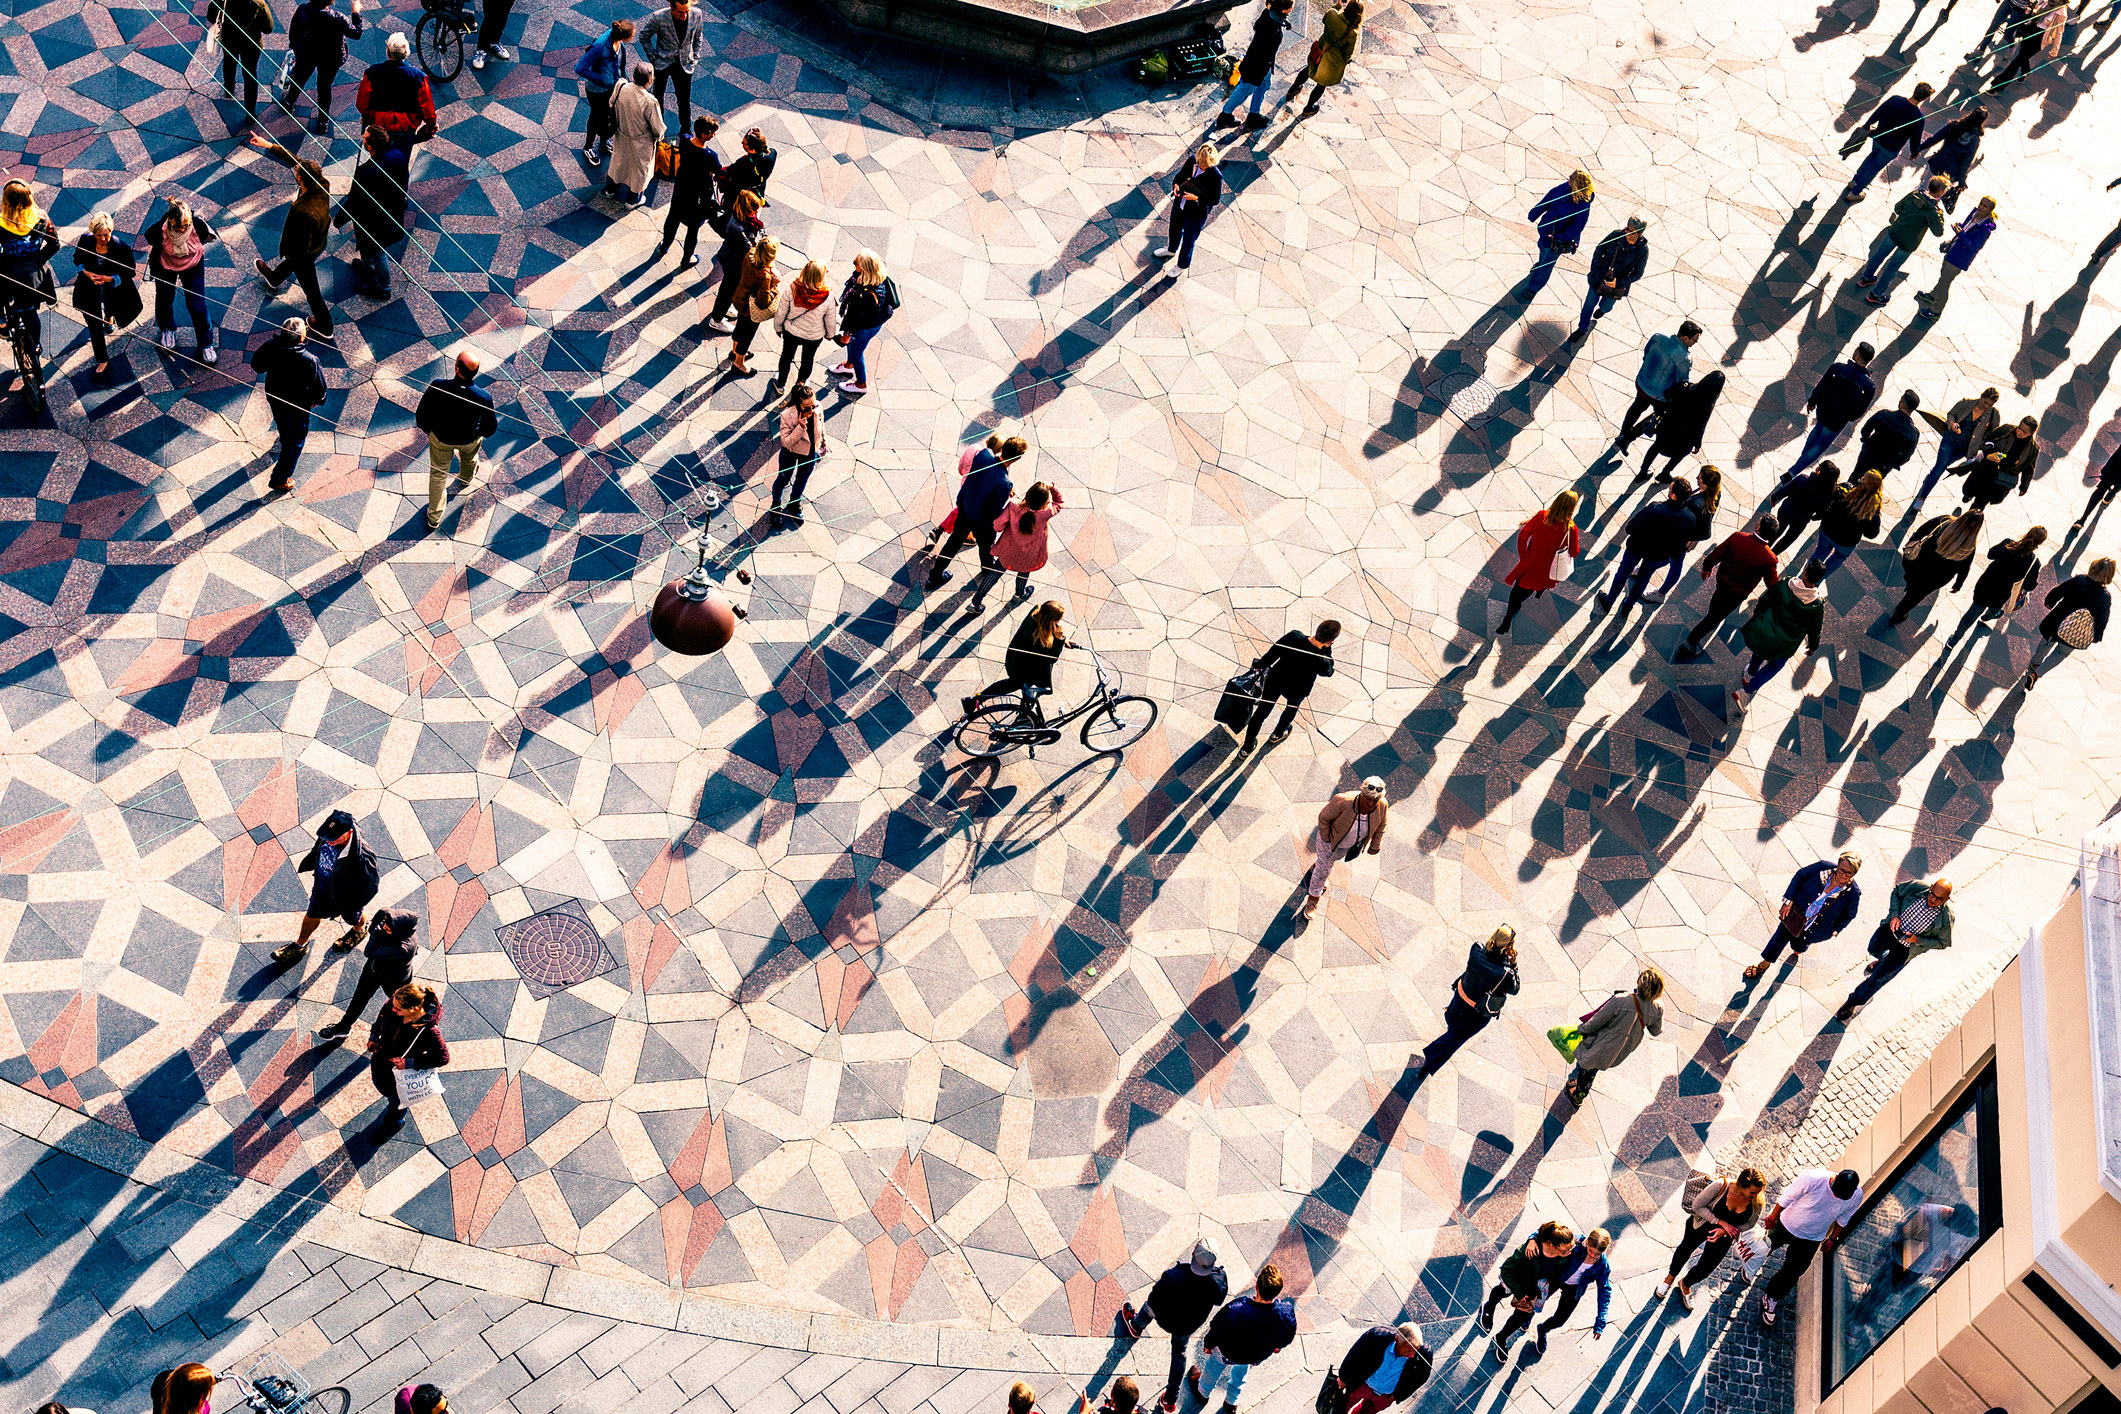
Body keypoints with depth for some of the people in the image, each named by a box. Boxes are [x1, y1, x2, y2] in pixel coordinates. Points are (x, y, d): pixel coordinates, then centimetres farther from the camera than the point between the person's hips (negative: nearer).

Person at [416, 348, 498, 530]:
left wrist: (427, 429, 4)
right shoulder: (483, 397, -36)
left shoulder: (437, 388, -37)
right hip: (470, 440, 0)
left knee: (438, 474, 25)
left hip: (440, 439, 0)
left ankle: (434, 518, 41)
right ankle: (465, 481, 71)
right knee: (469, 458, 37)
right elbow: (490, 428, -17)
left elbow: (421, 416, -19)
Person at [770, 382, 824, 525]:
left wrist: (823, 444, 13)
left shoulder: (817, 409, -25)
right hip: (791, 453, -3)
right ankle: (776, 506, 51)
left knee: (802, 480, 27)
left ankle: (795, 504, 56)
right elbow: (786, 442, -31)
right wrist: (800, 428, -45)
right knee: (783, 479, 23)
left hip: (810, 452, 4)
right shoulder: (787, 416, -36)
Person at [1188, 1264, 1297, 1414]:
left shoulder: (1234, 1311, -45)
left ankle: (1203, 1392, 62)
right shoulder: (1287, 1312, -37)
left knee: (1215, 1362, 34)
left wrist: (1208, 1344, 0)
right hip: (1261, 1355, 2)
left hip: (1230, 1353, -2)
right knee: (1242, 1369, 38)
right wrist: (1278, 1345, 11)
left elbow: (1216, 1333, -24)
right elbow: (1288, 1337, -13)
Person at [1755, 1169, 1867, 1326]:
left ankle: (1771, 1299, 35)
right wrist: (1773, 1217, -7)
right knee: (1767, 1245, 26)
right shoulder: (1812, 1180, -39)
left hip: (1812, 1239, 2)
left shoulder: (1856, 1196, -26)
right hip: (1786, 1225, -2)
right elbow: (1787, 1197, -20)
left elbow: (1843, 1217, -2)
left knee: (1792, 1272, 8)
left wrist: (1833, 1238, 9)